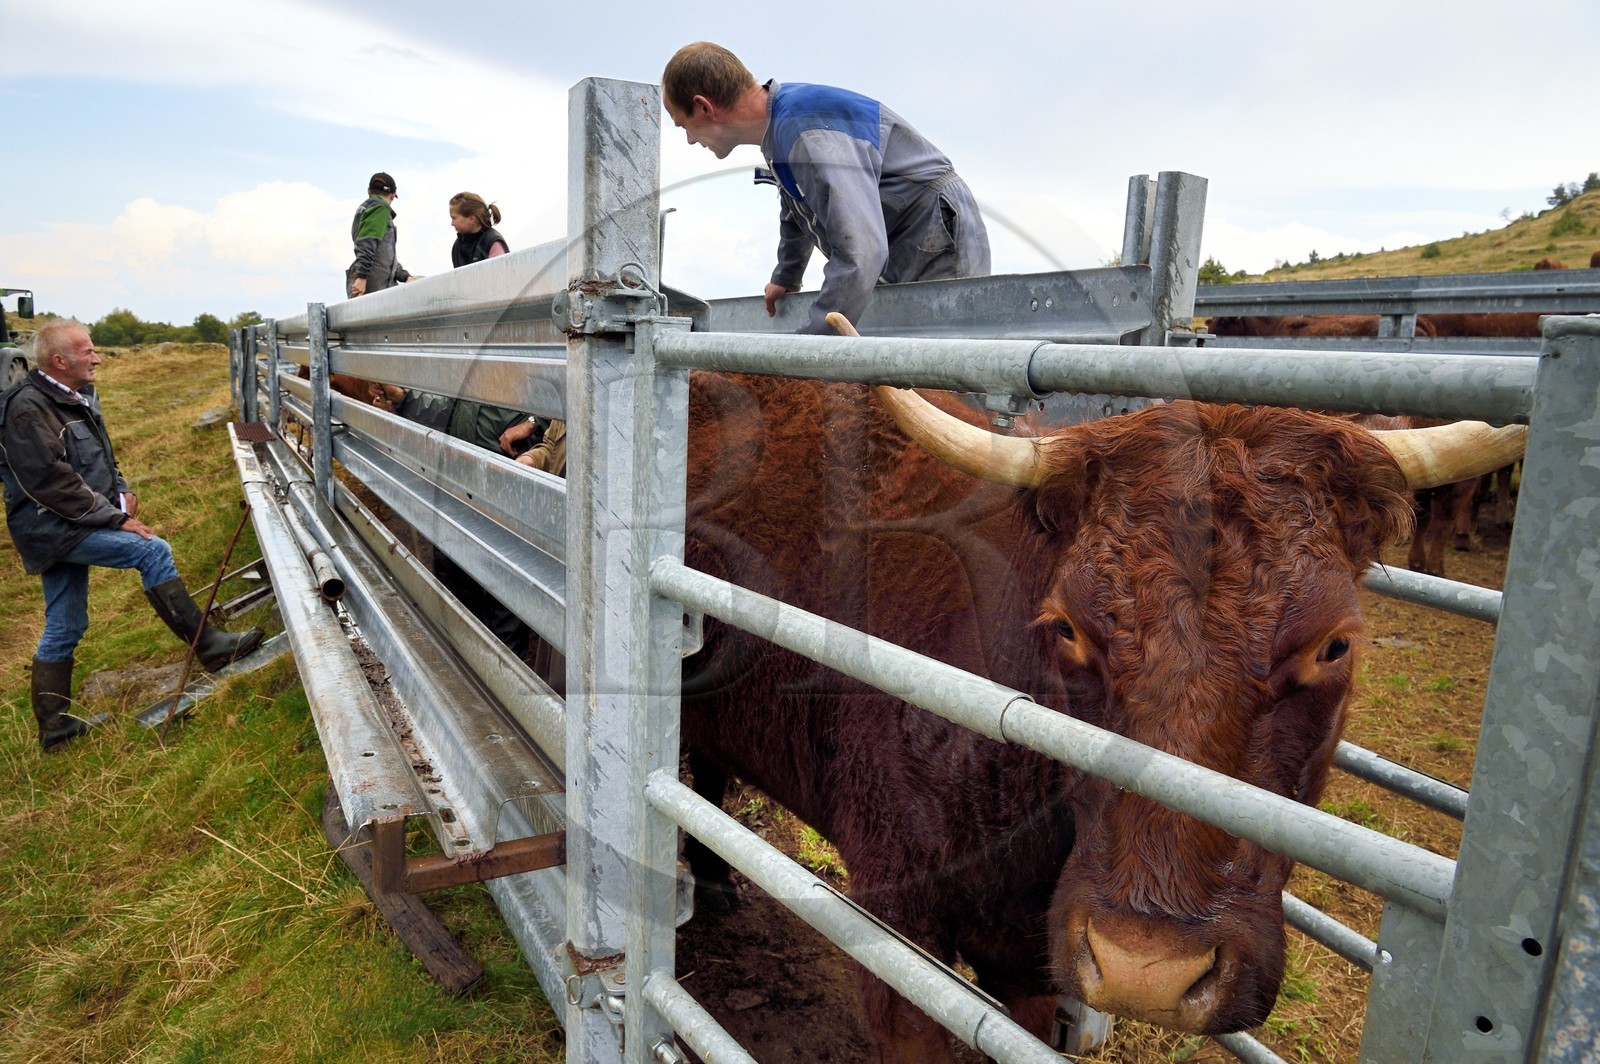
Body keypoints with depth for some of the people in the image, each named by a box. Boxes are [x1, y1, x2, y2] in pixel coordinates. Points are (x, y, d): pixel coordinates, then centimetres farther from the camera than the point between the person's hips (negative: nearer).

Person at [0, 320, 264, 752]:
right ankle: (208, 645, -17)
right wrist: (116, 519, -22)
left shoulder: (77, 398, 13)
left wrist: (122, 492, 5)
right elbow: (53, 483, -23)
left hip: (71, 523, 10)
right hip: (51, 526, -10)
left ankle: (54, 726, 22)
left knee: (64, 630, 13)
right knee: (153, 551, -21)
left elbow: (101, 457, 24)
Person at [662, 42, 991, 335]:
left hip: (940, 250, -10)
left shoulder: (808, 132, -26)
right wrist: (785, 278, 41)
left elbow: (860, 253, -37)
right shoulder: (780, 118, 7)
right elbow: (800, 208, 28)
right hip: (903, 263, 10)